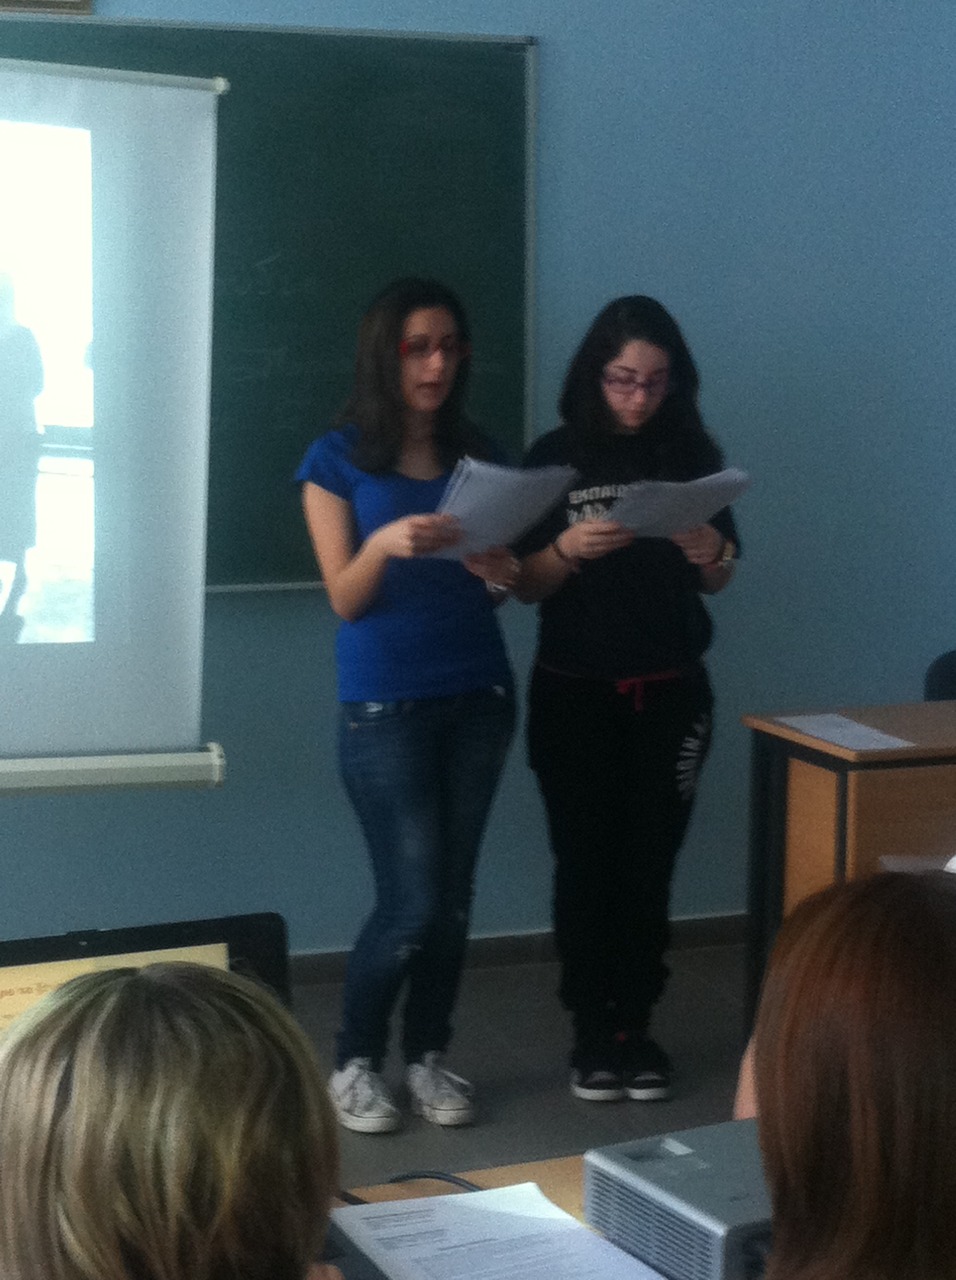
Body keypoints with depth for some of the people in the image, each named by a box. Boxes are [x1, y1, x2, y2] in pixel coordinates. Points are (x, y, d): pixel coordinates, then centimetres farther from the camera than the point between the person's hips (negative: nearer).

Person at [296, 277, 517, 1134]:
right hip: (384, 707, -4)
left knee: (453, 894, 5)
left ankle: (428, 1056, 19)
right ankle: (355, 1062, 12)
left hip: (478, 698, 4)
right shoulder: (337, 461, -2)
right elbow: (345, 599, -7)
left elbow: (501, 580, 12)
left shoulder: (476, 453, 9)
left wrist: (501, 574, -12)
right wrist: (386, 542, -26)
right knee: (412, 902, -7)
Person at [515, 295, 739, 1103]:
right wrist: (568, 547, -23)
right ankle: (591, 1030, 9)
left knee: (651, 863, 1)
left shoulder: (694, 456, 3)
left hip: (671, 694, 1)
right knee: (586, 861, -1)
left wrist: (713, 555, -15)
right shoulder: (556, 457, -2)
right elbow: (528, 586, -3)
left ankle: (636, 1025, 11)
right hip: (575, 694, -1)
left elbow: (717, 582, 7)